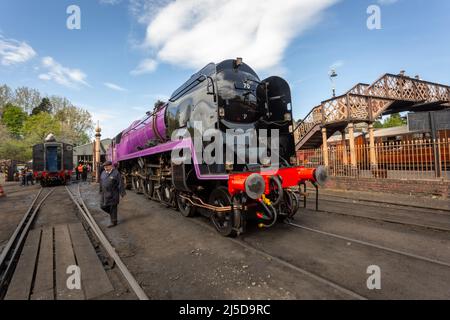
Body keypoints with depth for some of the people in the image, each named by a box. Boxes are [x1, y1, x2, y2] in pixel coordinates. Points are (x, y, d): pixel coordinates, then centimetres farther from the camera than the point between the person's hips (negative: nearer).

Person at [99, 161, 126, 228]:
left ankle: (113, 222, 14)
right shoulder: (103, 173, 5)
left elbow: (120, 183, -13)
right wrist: (101, 191, 17)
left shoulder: (116, 173, -13)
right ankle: (112, 213, 34)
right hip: (105, 193, 6)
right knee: (103, 206, 8)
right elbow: (101, 183, 14)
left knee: (113, 207, 2)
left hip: (113, 194, -6)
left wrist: (122, 193, -14)